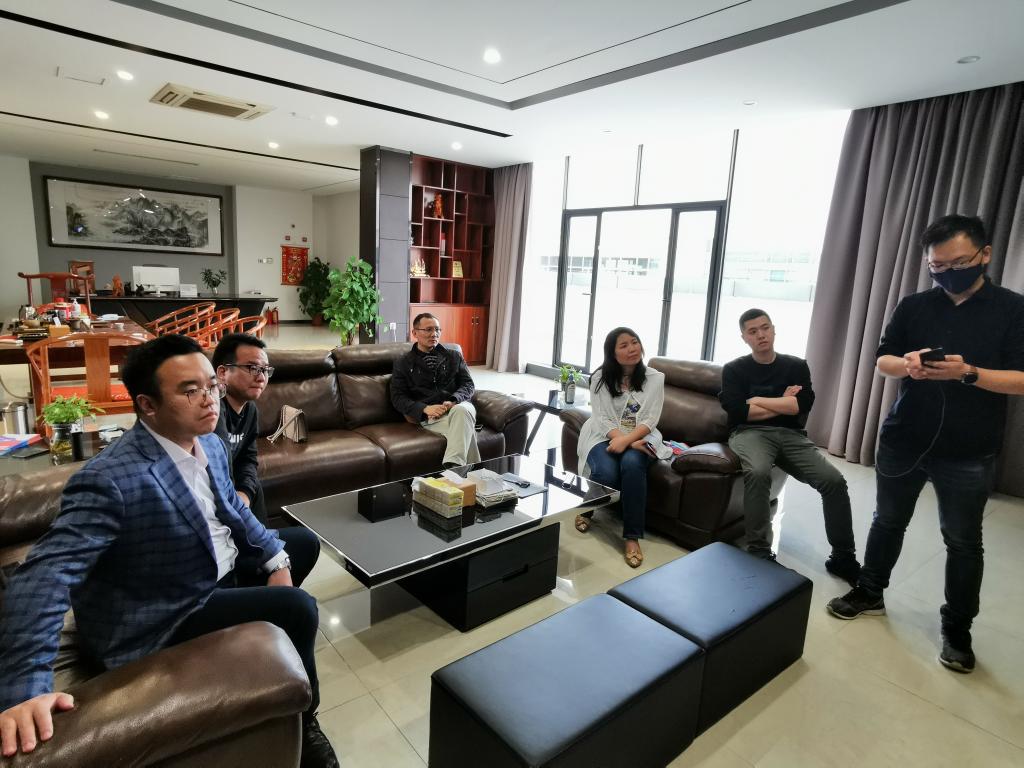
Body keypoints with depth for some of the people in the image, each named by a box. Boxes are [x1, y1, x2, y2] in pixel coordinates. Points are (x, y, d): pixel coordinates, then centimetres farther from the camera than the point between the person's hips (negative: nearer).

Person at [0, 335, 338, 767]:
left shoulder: (209, 444, -4)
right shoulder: (110, 480, -31)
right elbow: (44, 577, -35)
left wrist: (275, 557, -2)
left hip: (220, 571, 9)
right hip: (164, 617, -9)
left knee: (303, 543, 18)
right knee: (298, 609, -20)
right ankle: (302, 722, 9)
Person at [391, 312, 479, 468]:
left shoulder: (454, 356, 20)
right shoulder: (403, 363, 14)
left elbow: (468, 385, 12)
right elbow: (398, 397, 5)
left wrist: (453, 400, -12)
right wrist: (425, 409, -15)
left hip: (458, 406, 2)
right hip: (430, 415, -2)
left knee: (462, 410, -39)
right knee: (466, 431, -35)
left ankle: (452, 466, -48)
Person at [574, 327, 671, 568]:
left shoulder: (655, 378, 0)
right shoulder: (600, 377, -1)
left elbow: (650, 420, -7)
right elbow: (603, 418, -7)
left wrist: (626, 441, -24)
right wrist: (620, 439, -25)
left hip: (639, 437, 1)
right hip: (606, 436, 0)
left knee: (632, 464, -35)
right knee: (606, 472, -32)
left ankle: (632, 537, -25)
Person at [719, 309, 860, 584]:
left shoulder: (796, 366, 12)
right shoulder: (734, 370, 6)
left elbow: (803, 405, -5)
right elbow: (739, 412, -9)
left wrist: (758, 400, -5)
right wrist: (783, 403, -1)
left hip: (791, 435, 3)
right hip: (750, 433, -3)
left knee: (834, 480, -18)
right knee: (758, 472, -36)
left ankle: (843, 556, 0)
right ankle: (759, 553, -25)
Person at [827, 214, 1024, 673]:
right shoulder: (913, 307, 3)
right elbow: (881, 361, 5)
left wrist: (966, 373, -27)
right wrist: (905, 365, -18)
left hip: (968, 453, -2)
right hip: (902, 441, 3)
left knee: (963, 541, 10)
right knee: (887, 522, 16)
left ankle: (957, 630, 26)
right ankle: (870, 592, 34)